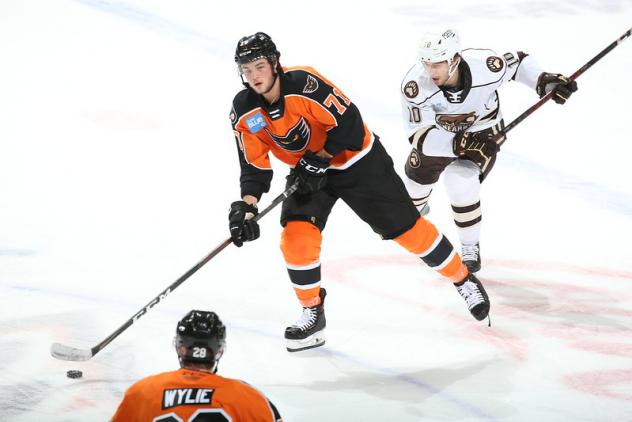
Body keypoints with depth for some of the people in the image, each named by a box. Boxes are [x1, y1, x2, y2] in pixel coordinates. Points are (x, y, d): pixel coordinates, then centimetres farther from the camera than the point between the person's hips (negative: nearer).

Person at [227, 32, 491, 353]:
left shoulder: (305, 84, -31)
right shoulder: (244, 112, -14)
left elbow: (348, 123, -27)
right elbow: (255, 166, -6)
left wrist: (316, 161, -26)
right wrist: (246, 207, -19)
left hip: (356, 160, -4)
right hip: (306, 171, 5)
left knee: (405, 227, 2)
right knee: (297, 235, -16)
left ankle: (463, 280, 22)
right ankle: (313, 314, 3)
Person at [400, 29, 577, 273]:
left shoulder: (485, 66, -35)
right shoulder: (415, 85, -35)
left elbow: (517, 62, -13)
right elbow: (418, 134, -32)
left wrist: (544, 82, -26)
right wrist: (458, 143, -44)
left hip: (482, 131, -2)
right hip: (438, 132, 2)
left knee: (460, 183, -22)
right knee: (418, 173, 18)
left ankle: (471, 248, 2)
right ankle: (414, 208, 59)